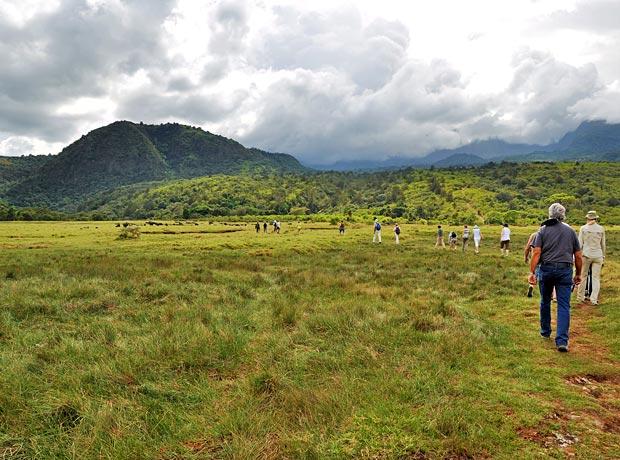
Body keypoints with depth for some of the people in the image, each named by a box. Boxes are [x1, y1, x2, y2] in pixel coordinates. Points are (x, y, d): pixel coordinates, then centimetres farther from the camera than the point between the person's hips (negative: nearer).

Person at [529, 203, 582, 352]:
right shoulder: (571, 231, 7)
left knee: (545, 301, 17)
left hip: (546, 269, 0)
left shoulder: (543, 230, 2)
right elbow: (578, 256, 8)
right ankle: (562, 340, -7)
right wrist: (578, 274, 18)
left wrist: (532, 272, -8)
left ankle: (545, 332, 30)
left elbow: (536, 253, -8)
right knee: (564, 305, -1)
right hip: (565, 270, 0)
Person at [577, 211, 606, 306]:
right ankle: (594, 299, 4)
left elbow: (580, 244, -2)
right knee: (596, 278, 6)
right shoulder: (601, 229, 2)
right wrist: (603, 257, 19)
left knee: (583, 276, 10)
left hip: (586, 255, -1)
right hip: (598, 255, 1)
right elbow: (603, 245, 9)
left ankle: (581, 297, 17)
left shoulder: (583, 228, -3)